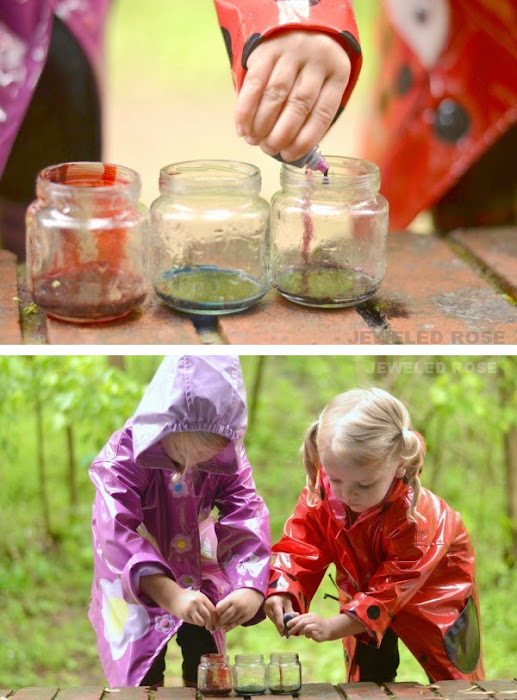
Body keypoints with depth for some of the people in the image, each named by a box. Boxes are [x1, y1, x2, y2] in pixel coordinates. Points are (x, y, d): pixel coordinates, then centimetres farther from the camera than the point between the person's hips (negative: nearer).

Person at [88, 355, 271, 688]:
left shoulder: (229, 457, -18)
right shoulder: (124, 454, -30)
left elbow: (249, 517, -24)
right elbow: (117, 532, -39)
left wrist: (251, 587, -43)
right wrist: (170, 594, -51)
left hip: (196, 567, 3)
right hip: (134, 577, -3)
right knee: (144, 671, -4)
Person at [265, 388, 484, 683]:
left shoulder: (415, 517, -39)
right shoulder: (322, 493, -27)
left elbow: (393, 586, -38)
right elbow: (300, 544, -20)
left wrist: (332, 627, -44)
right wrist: (281, 590, -40)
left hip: (432, 593, -3)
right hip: (364, 586, 4)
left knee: (452, 674, 7)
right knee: (367, 674, 9)